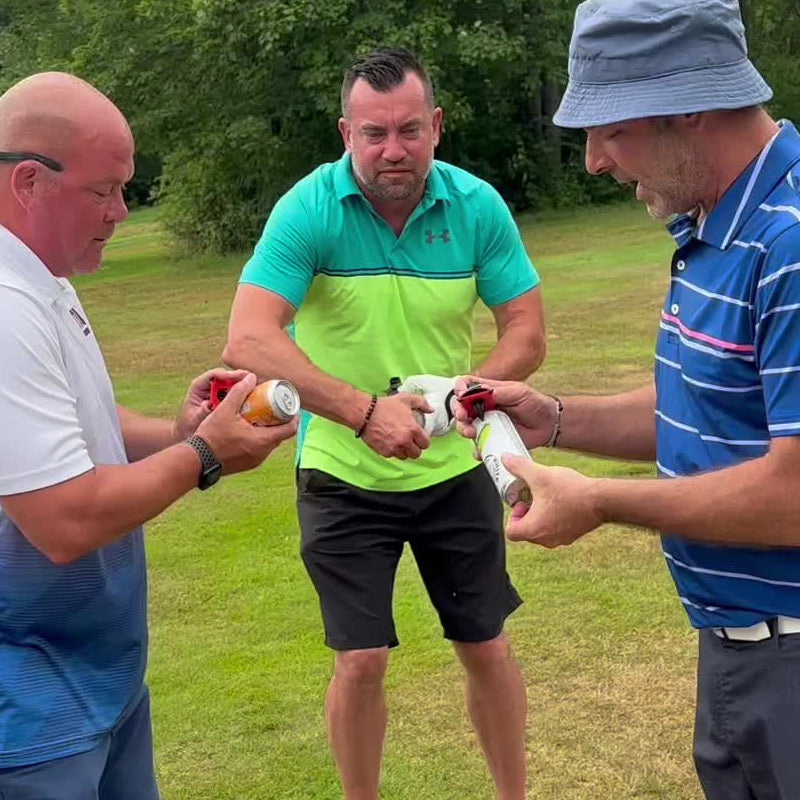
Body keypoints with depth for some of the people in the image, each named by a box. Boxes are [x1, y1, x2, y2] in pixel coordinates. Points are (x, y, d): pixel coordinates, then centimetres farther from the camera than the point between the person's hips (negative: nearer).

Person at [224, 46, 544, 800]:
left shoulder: (478, 206, -10)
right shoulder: (307, 210, -18)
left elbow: (527, 332, -6)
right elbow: (247, 342, -27)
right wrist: (364, 412, -37)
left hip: (455, 468, 2)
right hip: (344, 477, -2)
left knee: (485, 646, 13)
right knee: (360, 661, 4)